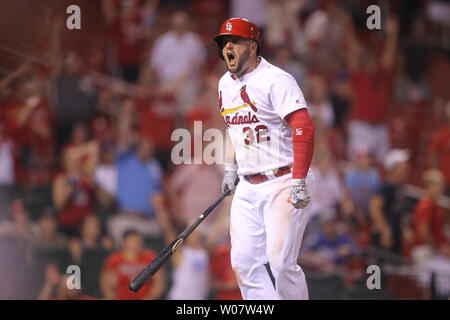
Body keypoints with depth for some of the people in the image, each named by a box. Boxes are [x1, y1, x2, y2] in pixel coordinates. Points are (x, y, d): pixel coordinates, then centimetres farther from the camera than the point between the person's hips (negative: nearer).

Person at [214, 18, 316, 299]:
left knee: (280, 262, -16)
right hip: (248, 187, 8)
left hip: (283, 182, -8)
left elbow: (304, 128, -21)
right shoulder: (226, 84, 13)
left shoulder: (276, 80, -13)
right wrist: (231, 166, 22)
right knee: (244, 263, -1)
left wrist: (299, 182, -27)